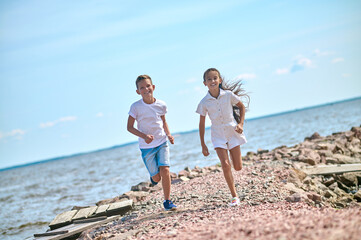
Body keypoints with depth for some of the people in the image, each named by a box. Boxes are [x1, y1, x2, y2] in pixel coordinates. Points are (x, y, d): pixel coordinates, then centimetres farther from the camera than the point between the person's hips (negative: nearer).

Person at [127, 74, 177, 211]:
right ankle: (153, 177, 40)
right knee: (157, 177, 1)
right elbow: (129, 127, -7)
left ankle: (167, 201, 0)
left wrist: (168, 134, -1)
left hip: (162, 143, 2)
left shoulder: (161, 105, -3)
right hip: (146, 147, -2)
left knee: (165, 170, -15)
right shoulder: (136, 107, -13)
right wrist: (144, 136, -21)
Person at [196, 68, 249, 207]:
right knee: (225, 165, -14)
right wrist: (203, 145, 1)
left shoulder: (228, 95, -7)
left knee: (238, 167, 2)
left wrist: (241, 124, -2)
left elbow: (241, 107, 10)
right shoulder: (204, 102, -8)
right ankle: (234, 196, -4)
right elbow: (202, 123, 1)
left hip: (232, 131, 1)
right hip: (218, 134, -1)